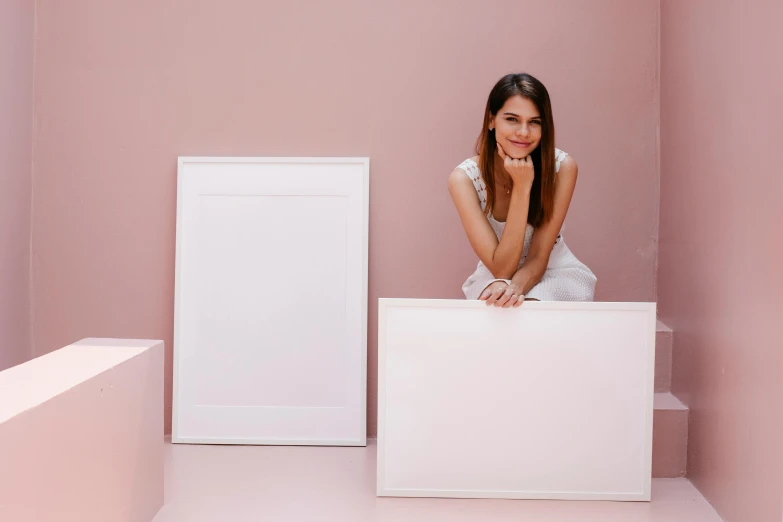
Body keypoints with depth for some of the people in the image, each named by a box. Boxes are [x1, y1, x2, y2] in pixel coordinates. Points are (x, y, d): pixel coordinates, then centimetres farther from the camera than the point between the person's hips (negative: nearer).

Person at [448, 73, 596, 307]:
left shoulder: (562, 167, -17)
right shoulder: (464, 178, -20)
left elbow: (538, 257, -15)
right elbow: (501, 268, -24)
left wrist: (515, 286, -38)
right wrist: (522, 187, -30)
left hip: (555, 272, 0)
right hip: (494, 276, 1)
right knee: (497, 308, -31)